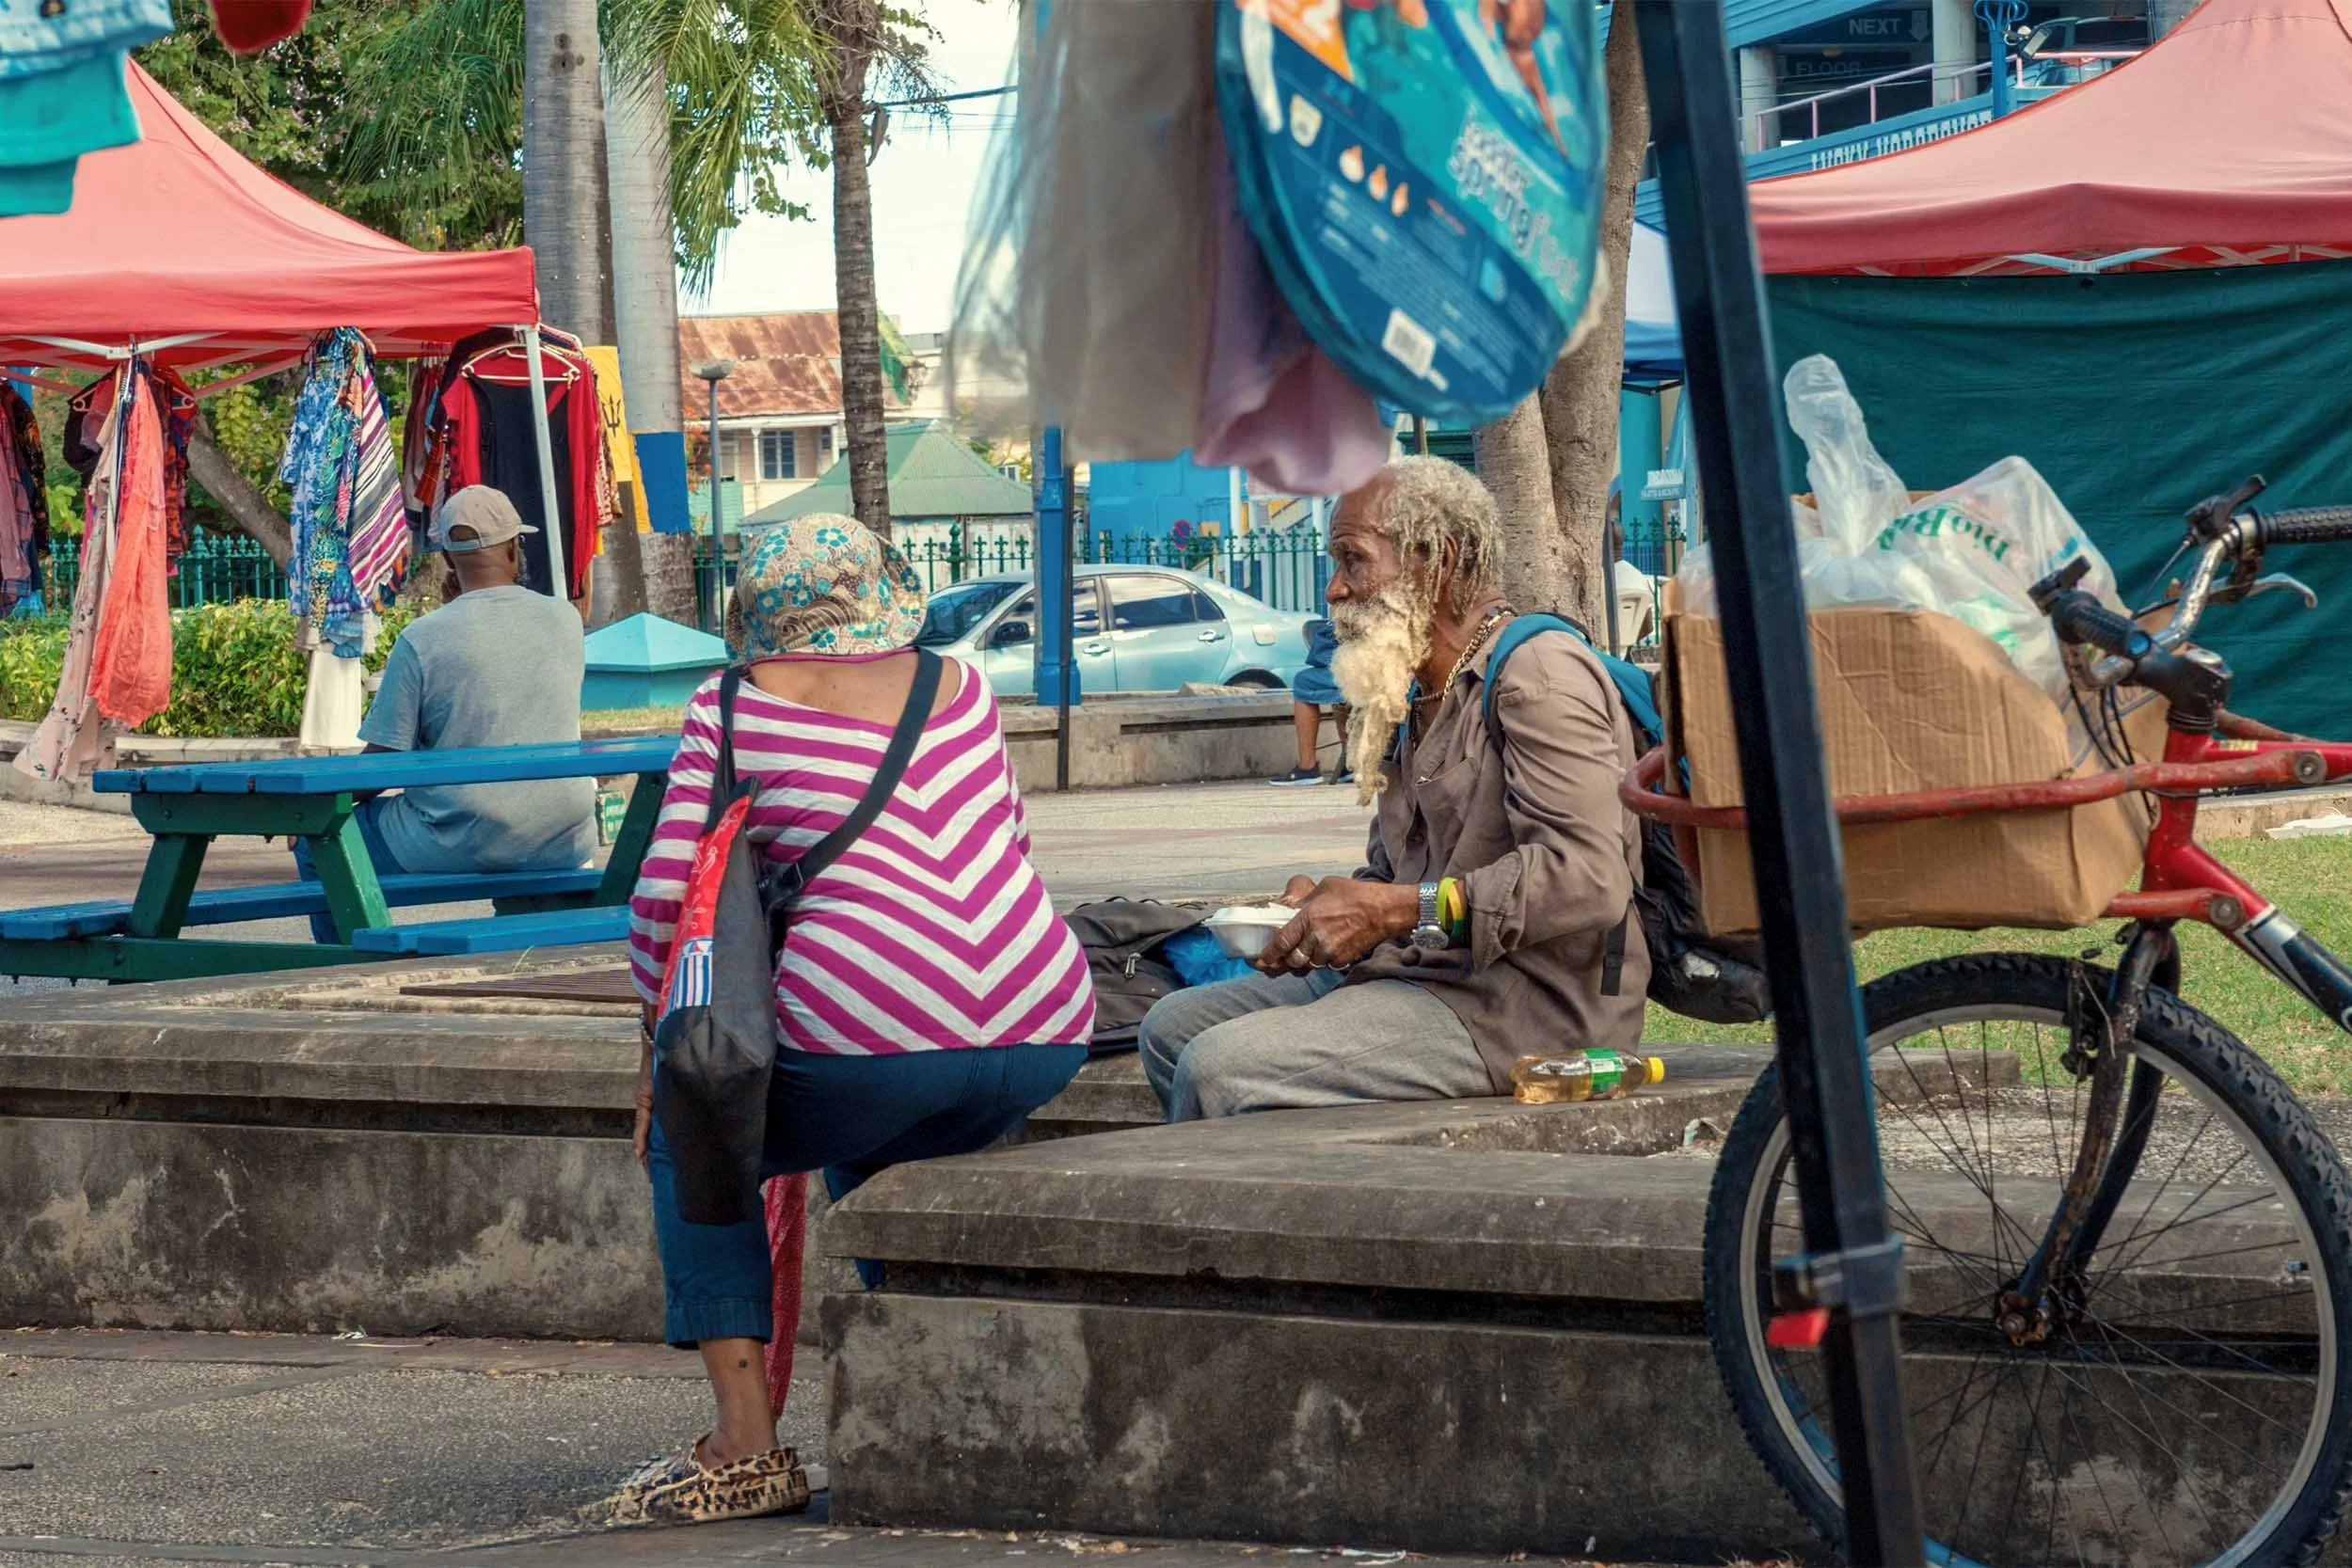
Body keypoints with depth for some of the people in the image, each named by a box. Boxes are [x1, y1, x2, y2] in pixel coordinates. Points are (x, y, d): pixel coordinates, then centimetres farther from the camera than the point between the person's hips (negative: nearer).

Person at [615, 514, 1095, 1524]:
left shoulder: (733, 710, 6)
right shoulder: (961, 688, 19)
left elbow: (664, 896, 2)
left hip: (870, 1047, -5)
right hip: (1045, 1043, 6)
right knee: (868, 1151, 37)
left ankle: (745, 1448, 11)